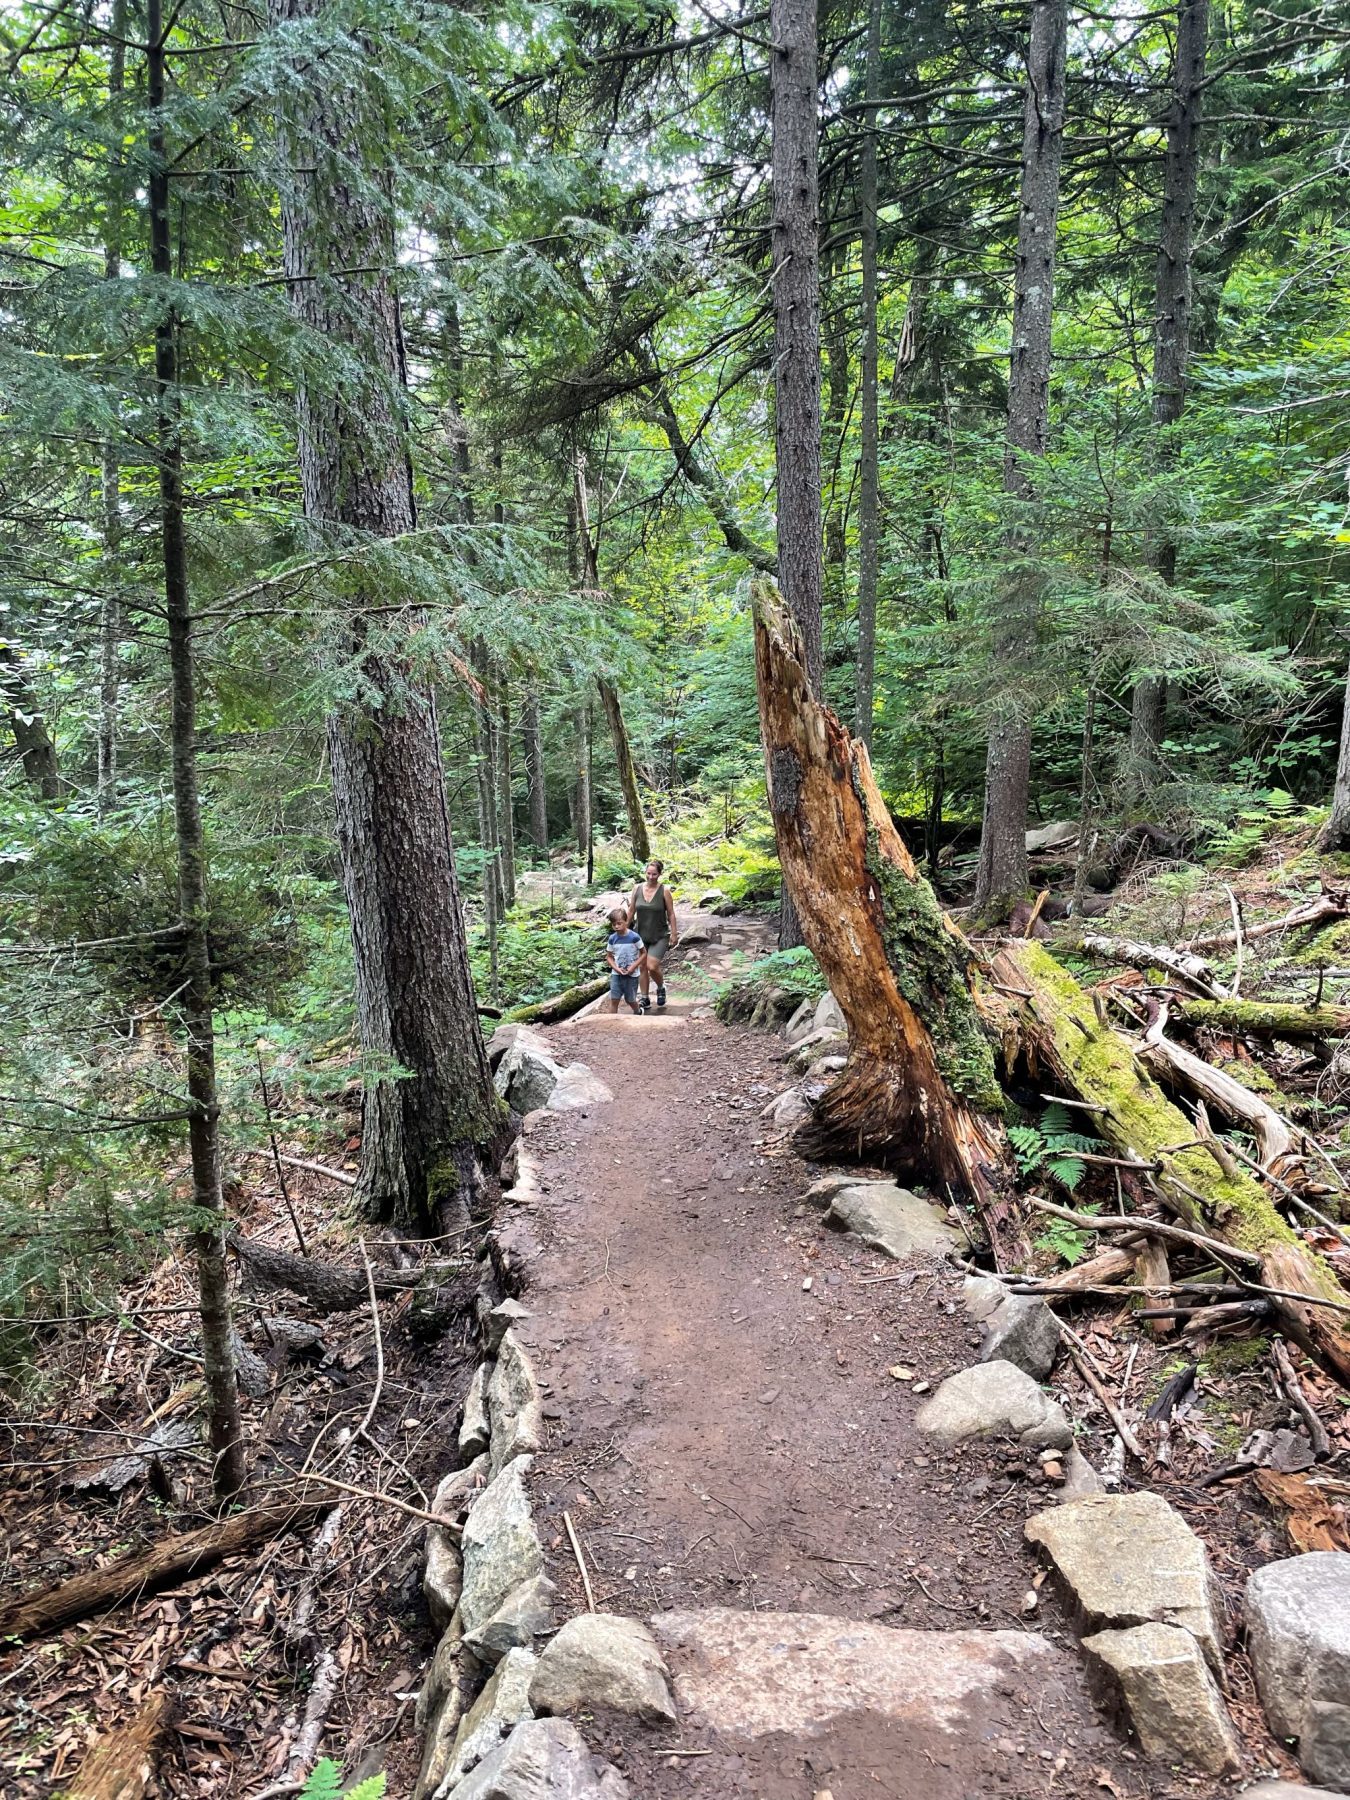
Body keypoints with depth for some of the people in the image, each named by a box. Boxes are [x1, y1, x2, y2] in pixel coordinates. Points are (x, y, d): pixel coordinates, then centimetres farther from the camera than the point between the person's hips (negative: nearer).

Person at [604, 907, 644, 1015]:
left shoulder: (634, 937, -14)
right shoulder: (612, 939, -4)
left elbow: (643, 954, -6)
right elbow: (609, 957, 4)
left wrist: (633, 966, -16)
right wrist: (616, 968, -13)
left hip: (631, 975, -2)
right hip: (616, 974, 2)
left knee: (630, 1000, 10)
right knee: (613, 999, -3)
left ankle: (638, 1014, 40)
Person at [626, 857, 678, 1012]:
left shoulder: (664, 891, -10)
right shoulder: (637, 888, -2)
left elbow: (671, 914, -6)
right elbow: (631, 911, 6)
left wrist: (674, 934, -7)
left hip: (659, 936, -3)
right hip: (641, 935, 4)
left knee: (652, 966, -15)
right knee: (642, 967, 7)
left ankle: (661, 988, 16)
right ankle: (645, 1000, 19)